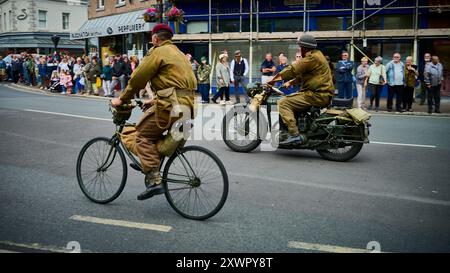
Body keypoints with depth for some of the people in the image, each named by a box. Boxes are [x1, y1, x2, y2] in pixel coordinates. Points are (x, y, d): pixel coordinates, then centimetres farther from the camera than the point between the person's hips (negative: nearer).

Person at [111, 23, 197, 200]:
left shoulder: (158, 52, -3)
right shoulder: (178, 53, 26)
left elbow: (138, 79, -4)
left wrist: (122, 100, 7)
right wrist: (155, 101, 29)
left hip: (171, 105, -9)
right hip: (187, 104, 9)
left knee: (143, 136, -4)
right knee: (153, 132, 25)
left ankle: (153, 181, -14)